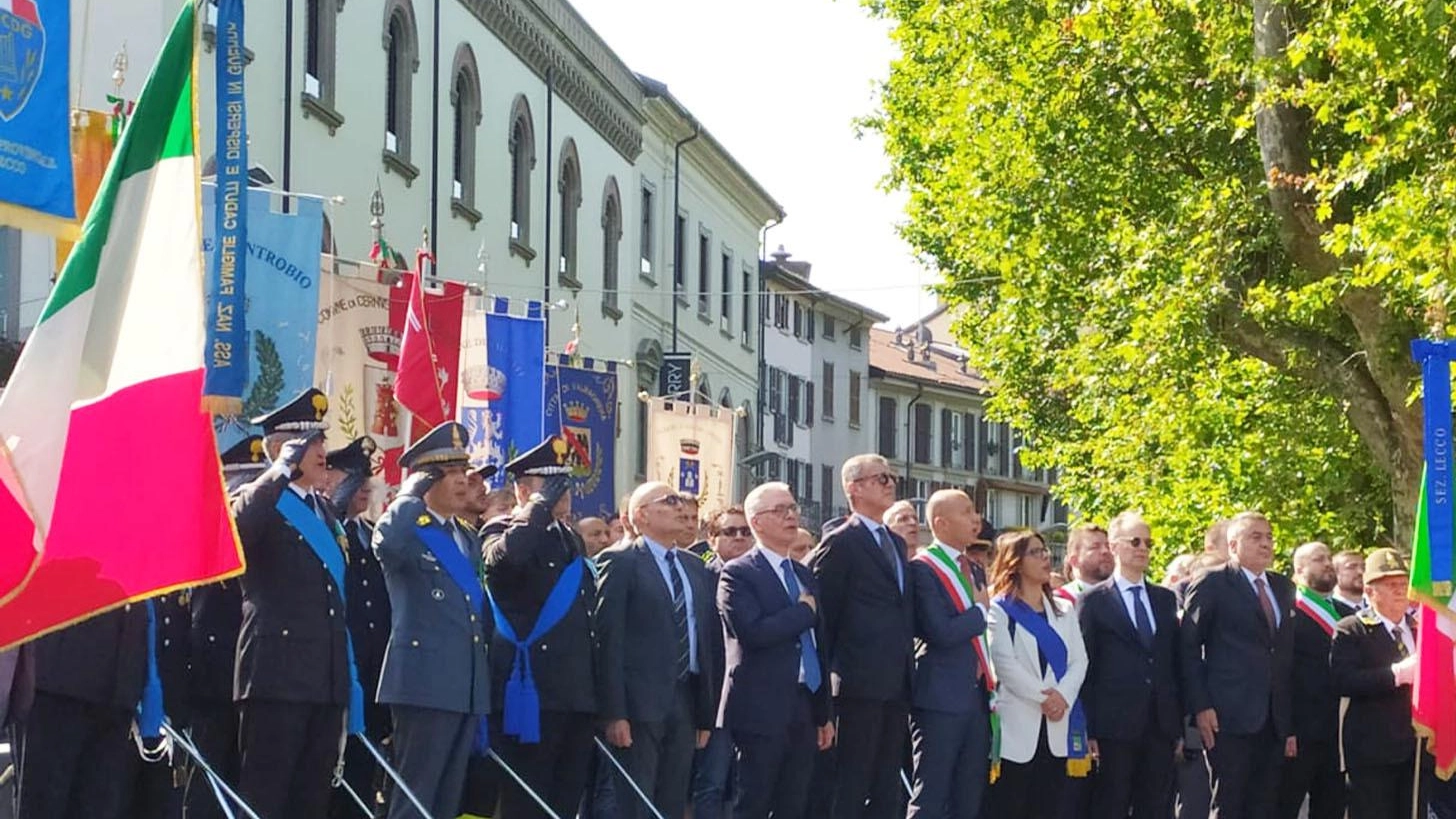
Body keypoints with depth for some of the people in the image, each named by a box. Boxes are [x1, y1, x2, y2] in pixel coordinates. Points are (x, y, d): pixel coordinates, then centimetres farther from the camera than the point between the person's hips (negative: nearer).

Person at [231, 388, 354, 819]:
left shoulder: (324, 510, 21)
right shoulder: (258, 501, -2)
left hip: (327, 679, 8)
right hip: (278, 676, -8)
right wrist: (284, 470, -21)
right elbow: (237, 527, -28)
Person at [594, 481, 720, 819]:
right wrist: (614, 713, -15)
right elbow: (609, 639, -9)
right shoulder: (621, 562, -4)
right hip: (641, 701, -6)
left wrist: (706, 711, 14)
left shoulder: (694, 567, 16)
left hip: (685, 702, 6)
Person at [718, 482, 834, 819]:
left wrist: (824, 714, 18)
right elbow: (753, 632, -22)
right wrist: (804, 611, -8)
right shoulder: (738, 574, -6)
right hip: (762, 711, -7)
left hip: (804, 710, 7)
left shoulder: (804, 574, 18)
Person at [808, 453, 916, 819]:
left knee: (887, 786, 9)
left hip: (897, 684, 8)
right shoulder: (841, 543, -7)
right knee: (851, 787, -5)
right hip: (862, 682, -8)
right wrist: (833, 671, -6)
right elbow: (823, 613, -7)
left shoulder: (896, 543, 18)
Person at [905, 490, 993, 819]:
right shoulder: (923, 568, -10)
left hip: (977, 698, 8)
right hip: (940, 699, -8)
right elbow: (941, 632, -21)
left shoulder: (974, 571, 16)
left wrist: (990, 686, 8)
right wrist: (980, 611, -6)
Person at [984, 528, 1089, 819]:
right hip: (1016, 728, -5)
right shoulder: (1000, 609, 2)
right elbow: (1004, 662, -10)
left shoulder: (1063, 610, 19)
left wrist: (1062, 696, -11)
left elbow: (1079, 660, 7)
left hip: (1057, 728, 5)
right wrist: (1042, 698, -15)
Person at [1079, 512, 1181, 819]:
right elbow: (1085, 667, -2)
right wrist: (1088, 730, -8)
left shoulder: (1166, 599, 15)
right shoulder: (1094, 601, 1)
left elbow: (1175, 661, 16)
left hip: (1161, 725, 5)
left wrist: (1179, 724, 10)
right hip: (1115, 725, -4)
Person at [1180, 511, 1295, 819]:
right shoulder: (1212, 585, -1)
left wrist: (1290, 722, 12)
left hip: (1273, 722, 6)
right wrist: (1201, 707, -12)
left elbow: (1287, 653, 17)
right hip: (1229, 718, -6)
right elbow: (1189, 647, -4)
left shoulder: (1283, 588, 17)